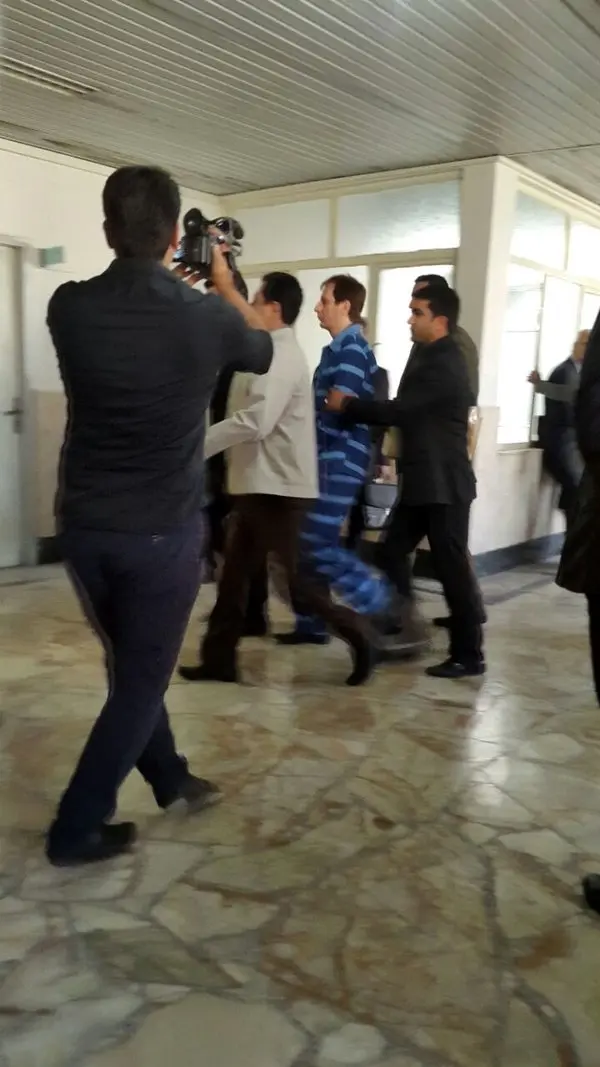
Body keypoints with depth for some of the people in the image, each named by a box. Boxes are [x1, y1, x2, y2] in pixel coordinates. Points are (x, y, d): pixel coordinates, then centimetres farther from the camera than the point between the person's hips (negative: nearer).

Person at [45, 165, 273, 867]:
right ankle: (75, 829, 17)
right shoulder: (205, 316, -12)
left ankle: (170, 780, 39)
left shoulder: (70, 307, -5)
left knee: (128, 665, 22)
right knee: (140, 680, 11)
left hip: (84, 526, 4)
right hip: (163, 531, -4)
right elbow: (262, 352, 11)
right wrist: (224, 284, 23)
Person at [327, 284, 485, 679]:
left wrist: (346, 405, -12)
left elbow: (400, 409, -22)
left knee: (452, 566, -2)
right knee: (392, 553, 11)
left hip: (443, 483, -10)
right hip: (422, 481, 10)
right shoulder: (431, 358, 16)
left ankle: (469, 654, 9)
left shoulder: (444, 364, -16)